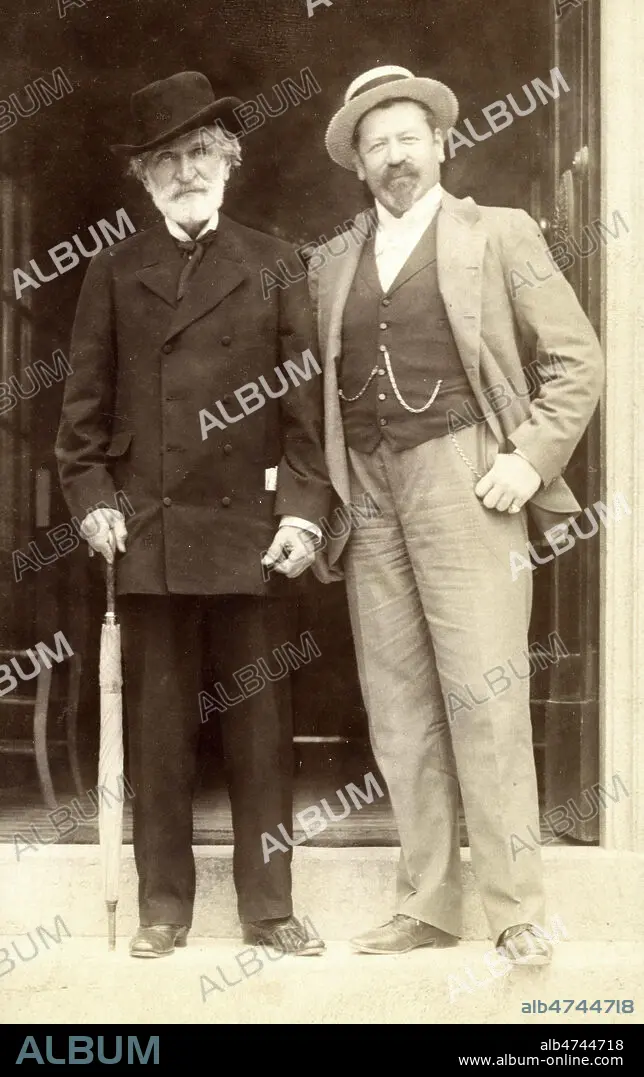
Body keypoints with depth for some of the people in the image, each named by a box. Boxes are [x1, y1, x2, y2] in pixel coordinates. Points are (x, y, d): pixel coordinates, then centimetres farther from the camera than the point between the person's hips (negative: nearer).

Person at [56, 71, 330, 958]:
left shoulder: (273, 264, 8)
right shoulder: (114, 271, 9)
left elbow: (306, 393, 3)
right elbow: (87, 399, 8)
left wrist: (304, 507, -6)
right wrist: (91, 496, -4)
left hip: (252, 528, 0)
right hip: (147, 531, 1)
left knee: (262, 726, 4)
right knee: (158, 727, 6)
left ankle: (268, 904, 15)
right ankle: (164, 904, 17)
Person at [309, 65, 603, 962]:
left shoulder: (499, 234, 6)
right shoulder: (332, 262, 17)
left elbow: (577, 358, 3)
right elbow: (319, 388, 19)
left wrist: (531, 457, -8)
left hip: (460, 480, -4)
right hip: (367, 493, 4)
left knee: (484, 698, -7)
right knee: (399, 709, 5)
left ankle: (517, 910, 2)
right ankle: (427, 904, 13)